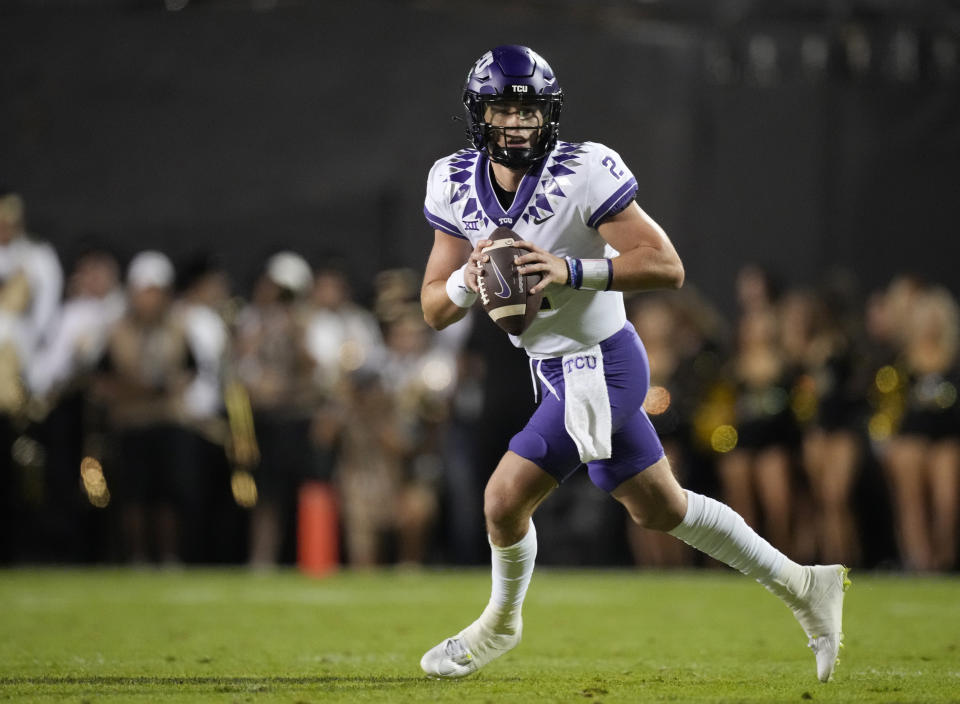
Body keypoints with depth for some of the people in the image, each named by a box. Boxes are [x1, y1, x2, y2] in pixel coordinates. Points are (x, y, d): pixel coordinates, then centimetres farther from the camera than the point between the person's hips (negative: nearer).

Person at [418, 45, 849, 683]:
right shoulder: (457, 184, -3)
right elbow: (434, 309, 0)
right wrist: (469, 279, -22)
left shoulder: (582, 173, -21)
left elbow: (666, 266, -22)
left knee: (505, 500, -9)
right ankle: (802, 585, 33)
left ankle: (500, 625, 19)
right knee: (660, 510, 18)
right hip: (556, 370, 7)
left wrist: (572, 271, -33)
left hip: (602, 365, -7)